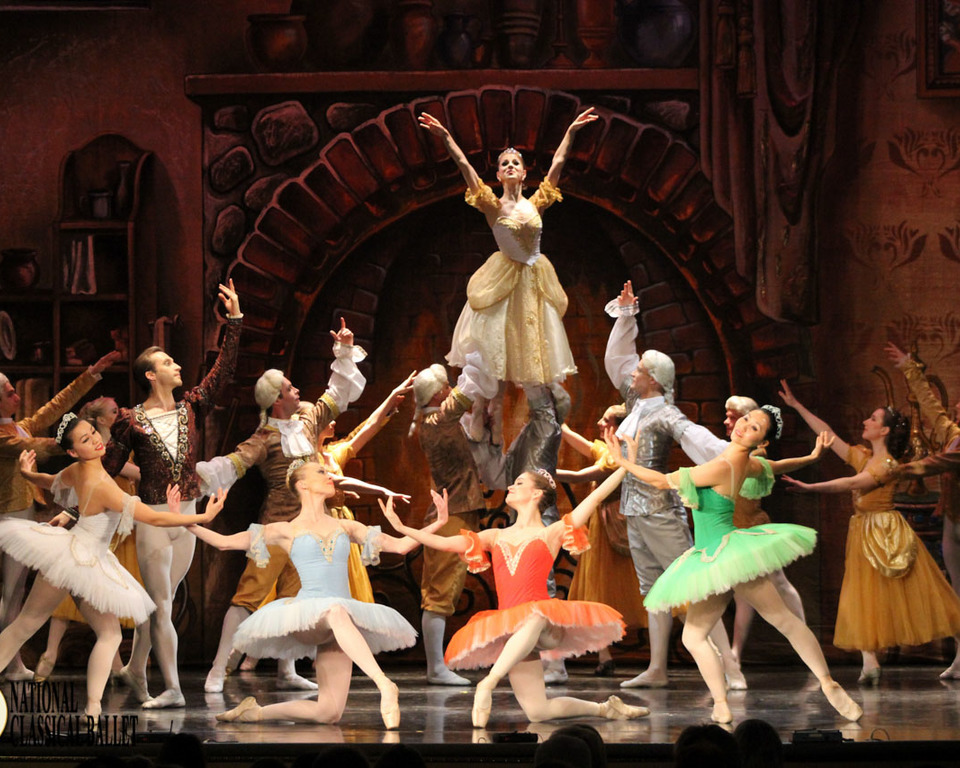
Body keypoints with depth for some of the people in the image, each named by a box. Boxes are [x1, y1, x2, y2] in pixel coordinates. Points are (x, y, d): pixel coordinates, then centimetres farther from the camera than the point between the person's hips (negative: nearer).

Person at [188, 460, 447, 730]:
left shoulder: (346, 527, 19)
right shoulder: (287, 531, 10)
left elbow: (400, 545, 17)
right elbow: (224, 542, 8)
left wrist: (437, 524, 8)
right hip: (305, 617, -4)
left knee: (329, 713, -9)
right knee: (337, 614, -42)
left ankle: (256, 712, 11)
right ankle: (384, 684, -53)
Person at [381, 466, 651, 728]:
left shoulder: (552, 533, 11)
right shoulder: (496, 537, 22)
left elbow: (597, 496, 6)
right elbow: (446, 543, 15)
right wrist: (402, 528, 8)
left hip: (545, 621, -4)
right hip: (510, 629, 4)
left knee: (531, 620, -44)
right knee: (537, 713, -6)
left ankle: (488, 683, -43)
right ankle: (603, 709, 15)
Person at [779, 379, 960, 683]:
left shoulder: (888, 465, -13)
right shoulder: (862, 457, 10)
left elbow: (851, 483, -24)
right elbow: (826, 433, 13)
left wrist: (810, 488, -30)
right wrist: (796, 405, 13)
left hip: (887, 532, -8)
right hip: (863, 533, 8)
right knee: (864, 598, 0)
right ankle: (870, 663, -3)